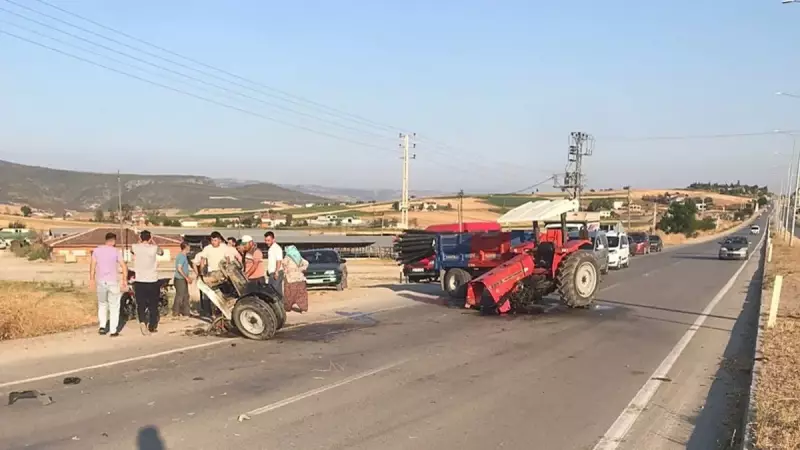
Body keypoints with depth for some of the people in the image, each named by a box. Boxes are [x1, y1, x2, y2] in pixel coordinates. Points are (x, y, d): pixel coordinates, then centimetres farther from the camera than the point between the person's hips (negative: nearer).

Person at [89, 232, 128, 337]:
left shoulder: (97, 250, 1)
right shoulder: (115, 251, -6)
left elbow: (92, 265, 0)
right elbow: (124, 266, -9)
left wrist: (92, 279, 9)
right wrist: (125, 280, -2)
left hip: (100, 282, 3)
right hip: (113, 282, -3)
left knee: (102, 304, 21)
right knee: (114, 306, 7)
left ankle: (102, 326, 10)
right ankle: (113, 330, 7)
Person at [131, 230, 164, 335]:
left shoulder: (135, 247, -4)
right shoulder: (154, 248, -9)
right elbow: (161, 252, 14)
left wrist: (139, 241, 20)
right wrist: (153, 242, 14)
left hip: (139, 281, 1)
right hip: (152, 281, -1)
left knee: (141, 304, 7)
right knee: (153, 305, 12)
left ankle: (142, 321, -17)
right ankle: (152, 327, 18)